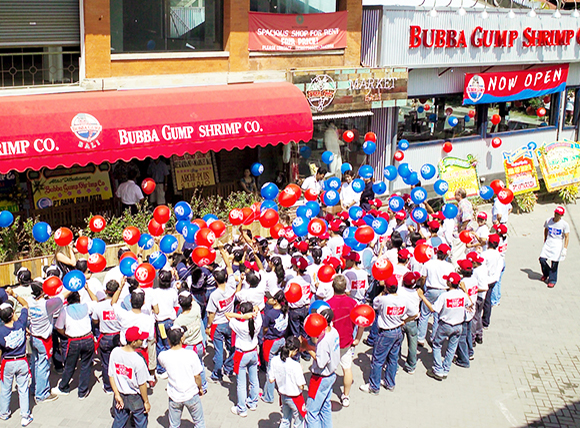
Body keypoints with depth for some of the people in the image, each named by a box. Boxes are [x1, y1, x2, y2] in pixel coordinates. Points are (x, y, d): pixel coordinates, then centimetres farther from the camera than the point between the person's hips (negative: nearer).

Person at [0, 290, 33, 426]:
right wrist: (14, 295, -8)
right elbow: (25, 304, -1)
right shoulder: (21, 324, -15)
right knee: (23, 390, 11)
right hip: (22, 362, 1)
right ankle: (25, 417, 16)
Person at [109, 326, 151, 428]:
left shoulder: (115, 352, -12)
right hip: (136, 399, -5)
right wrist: (146, 402, -6)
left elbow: (111, 376, -5)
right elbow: (142, 384, -19)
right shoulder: (138, 360, -28)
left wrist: (117, 395, 2)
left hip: (120, 396, 5)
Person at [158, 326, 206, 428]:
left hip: (174, 397, 2)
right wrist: (200, 388, 10)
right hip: (191, 395, -2)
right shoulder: (191, 354, -20)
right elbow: (197, 376, -10)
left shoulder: (163, 356, -15)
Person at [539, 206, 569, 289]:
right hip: (548, 244, 4)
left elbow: (567, 237, -7)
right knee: (542, 259, -6)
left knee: (554, 263, -3)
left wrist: (565, 249, -13)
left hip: (557, 245, -3)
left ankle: (552, 280, 13)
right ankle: (546, 273, 24)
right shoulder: (548, 221, 2)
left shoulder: (565, 224, -9)